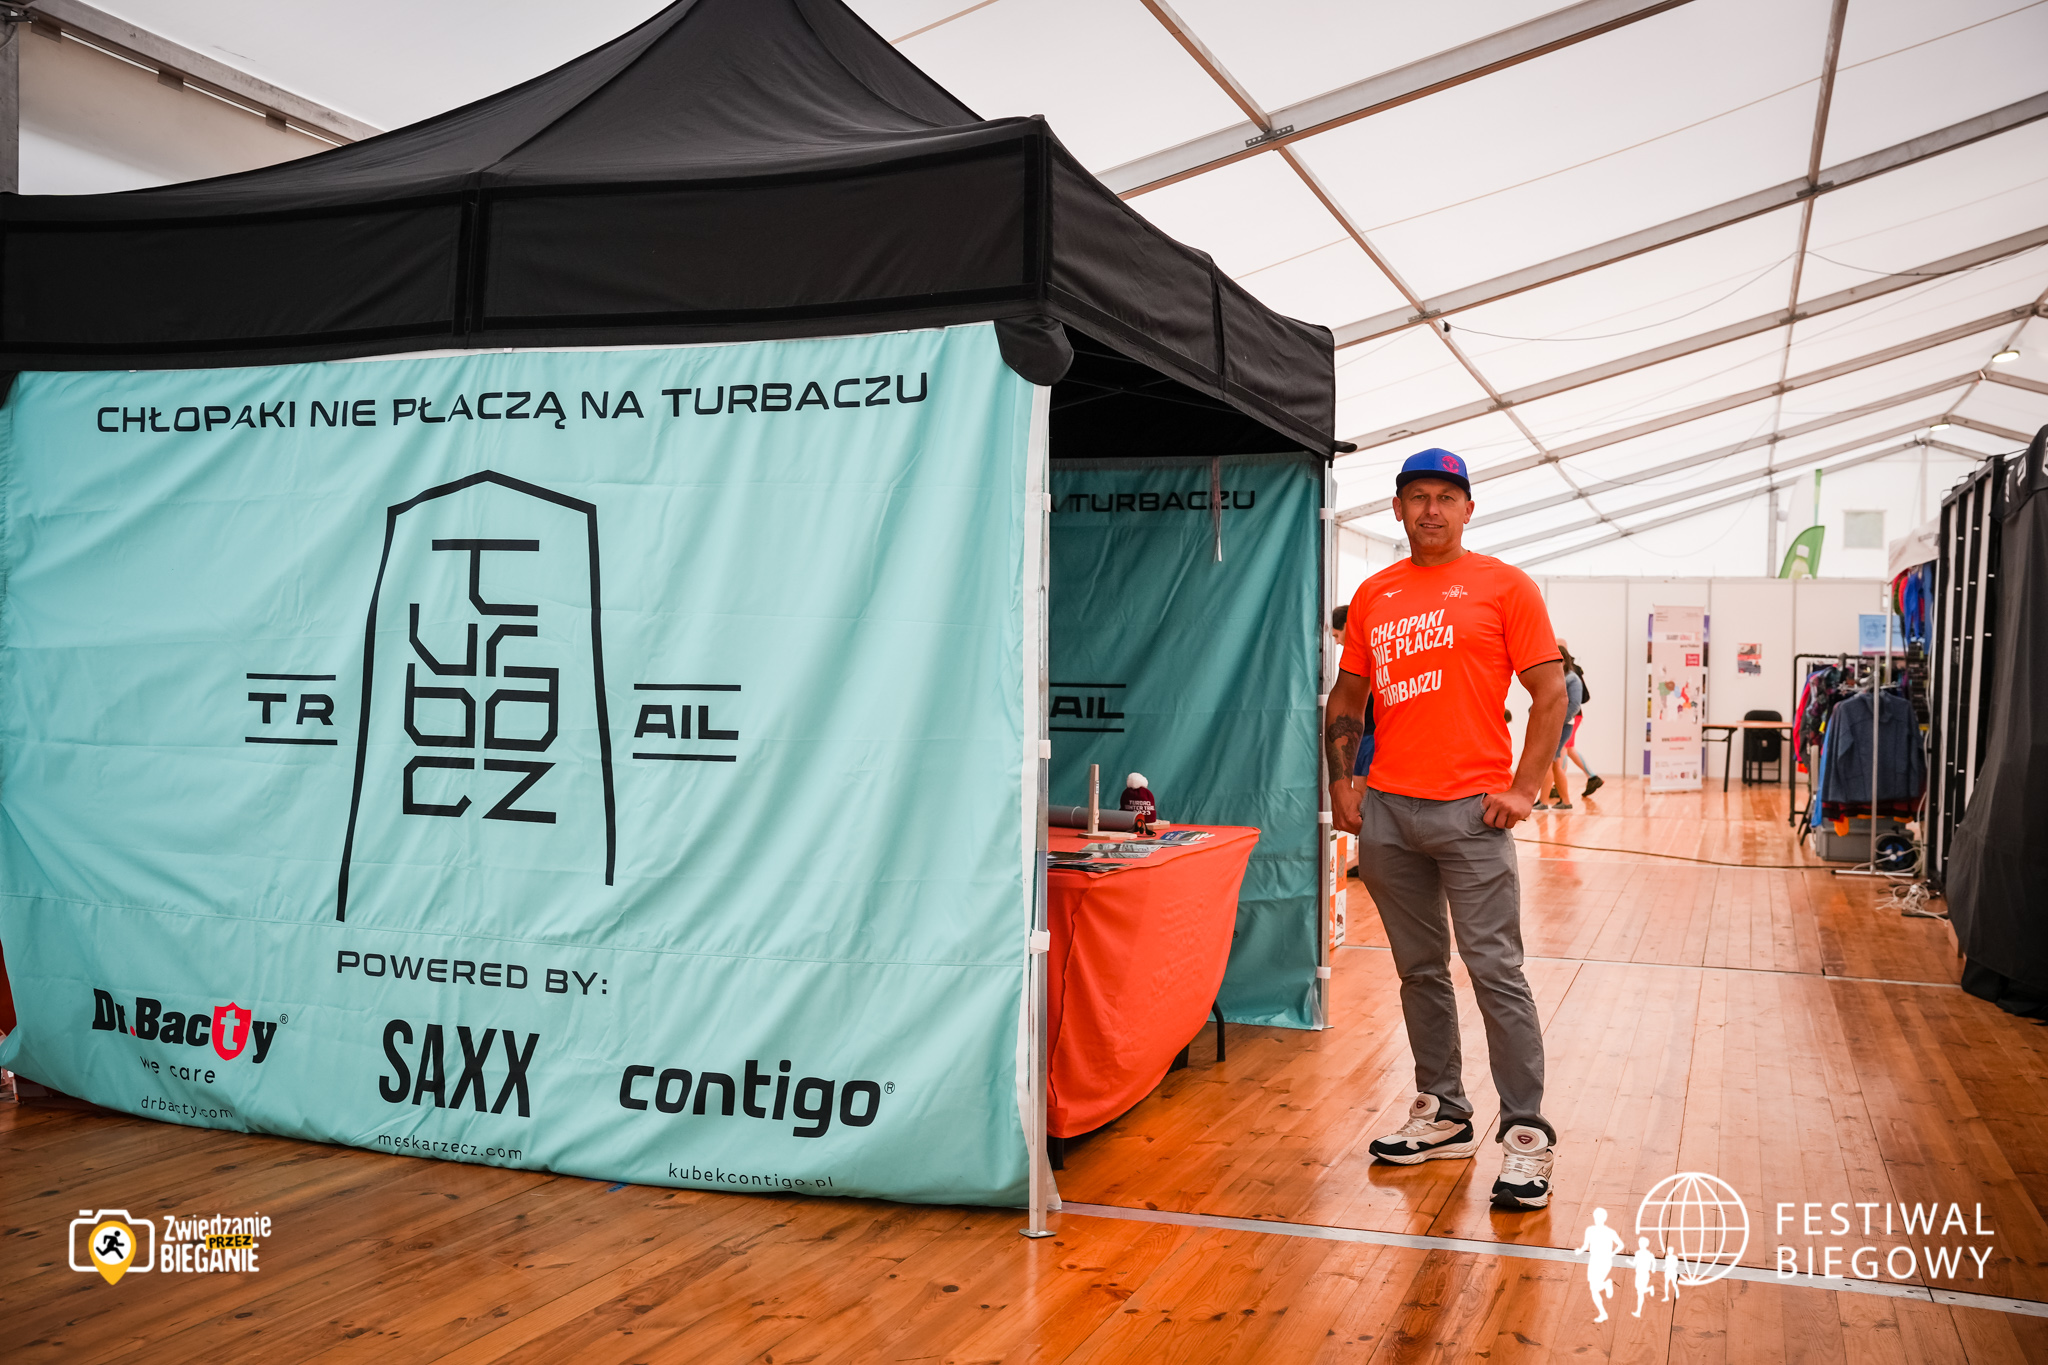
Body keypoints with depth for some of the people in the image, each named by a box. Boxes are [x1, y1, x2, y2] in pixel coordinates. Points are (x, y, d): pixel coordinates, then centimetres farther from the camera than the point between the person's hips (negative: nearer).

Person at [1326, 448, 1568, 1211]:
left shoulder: (1502, 586, 0)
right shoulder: (1374, 596, 12)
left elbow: (1550, 693, -2)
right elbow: (1348, 698, 18)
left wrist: (1523, 788, -10)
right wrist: (1340, 780, 6)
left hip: (1470, 809, -5)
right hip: (1387, 810, 5)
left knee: (1494, 970, -6)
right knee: (1419, 971, 12)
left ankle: (1526, 1134, 2)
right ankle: (1443, 1116, 24)